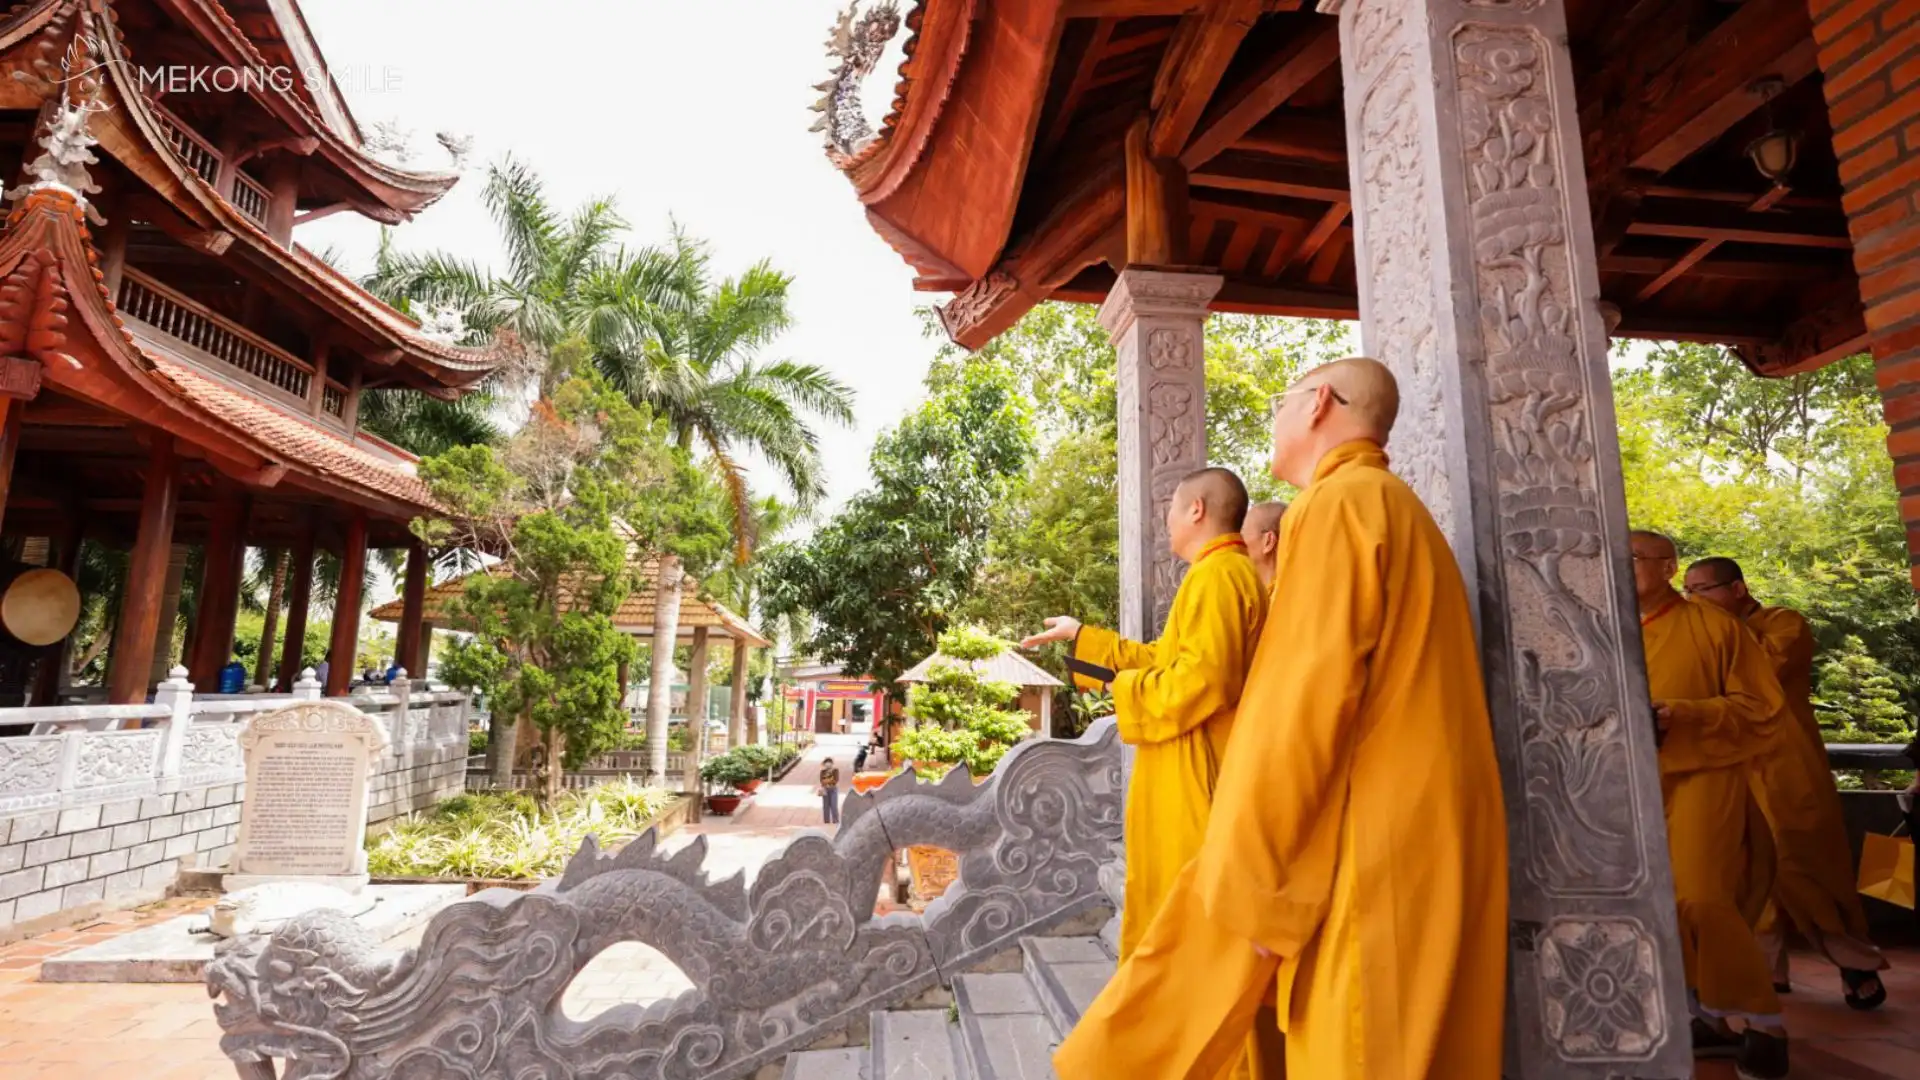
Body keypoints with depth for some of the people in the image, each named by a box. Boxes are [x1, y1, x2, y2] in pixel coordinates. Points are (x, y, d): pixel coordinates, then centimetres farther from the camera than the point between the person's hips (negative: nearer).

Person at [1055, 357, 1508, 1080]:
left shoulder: (1336, 504, -12)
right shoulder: (1401, 512, 19)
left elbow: (1305, 699, -20)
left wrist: (1250, 880, -15)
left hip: (1373, 852, -10)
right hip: (1420, 841, 10)